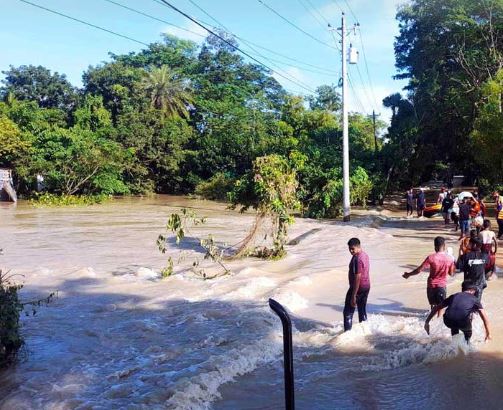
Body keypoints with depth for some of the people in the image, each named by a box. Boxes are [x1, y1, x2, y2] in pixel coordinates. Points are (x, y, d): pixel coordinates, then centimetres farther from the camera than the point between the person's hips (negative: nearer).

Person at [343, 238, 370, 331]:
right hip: (366, 286, 9)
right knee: (362, 311, 17)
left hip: (358, 287, -9)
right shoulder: (365, 255, 8)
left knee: (348, 312, -1)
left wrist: (353, 296, -23)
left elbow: (357, 278, -25)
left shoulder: (357, 259, -23)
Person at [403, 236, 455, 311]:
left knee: (433, 304, 16)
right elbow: (451, 273, 1)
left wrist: (408, 274, -2)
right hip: (442, 285, 1)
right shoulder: (449, 258, -10)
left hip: (432, 285, -1)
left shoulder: (431, 257, -19)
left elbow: (419, 270, -16)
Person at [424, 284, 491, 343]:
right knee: (468, 333, 33)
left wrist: (427, 322, 31)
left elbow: (437, 308, 27)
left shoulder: (454, 296, 27)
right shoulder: (474, 299, 21)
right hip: (463, 323, -2)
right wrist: (488, 333, 15)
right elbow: (484, 317, 10)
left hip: (448, 322, 2)